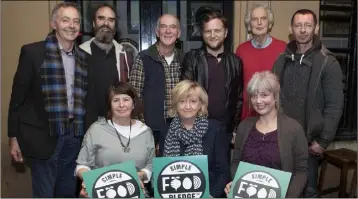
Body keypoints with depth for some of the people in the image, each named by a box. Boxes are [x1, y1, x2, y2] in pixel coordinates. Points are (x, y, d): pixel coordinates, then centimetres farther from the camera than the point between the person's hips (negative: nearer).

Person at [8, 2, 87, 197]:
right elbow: (18, 96, -3)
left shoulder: (84, 57, 7)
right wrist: (14, 137, -3)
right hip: (44, 135, -3)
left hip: (74, 135, 4)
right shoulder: (32, 51, -4)